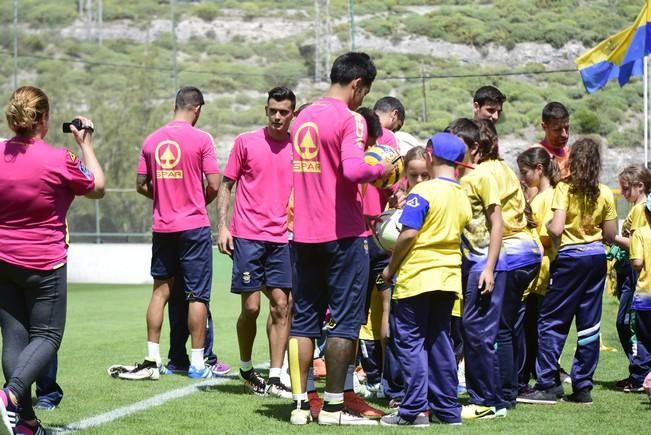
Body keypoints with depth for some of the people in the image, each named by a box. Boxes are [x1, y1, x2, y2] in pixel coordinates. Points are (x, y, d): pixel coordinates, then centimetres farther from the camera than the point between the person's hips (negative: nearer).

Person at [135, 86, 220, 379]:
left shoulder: (152, 140, 4)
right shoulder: (201, 139, -9)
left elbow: (141, 185, 8)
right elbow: (214, 184, -11)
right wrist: (200, 202, 8)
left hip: (162, 228, 4)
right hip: (195, 225, -4)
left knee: (160, 291, 11)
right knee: (197, 295, 2)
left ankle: (153, 360, 9)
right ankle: (197, 363, 3)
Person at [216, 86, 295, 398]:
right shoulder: (246, 142, 2)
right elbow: (226, 185, 6)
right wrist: (222, 226, -3)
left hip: (282, 238, 2)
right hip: (248, 235, -2)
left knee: (281, 305, -2)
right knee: (251, 307, -2)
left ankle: (274, 378, 1)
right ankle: (246, 370, 18)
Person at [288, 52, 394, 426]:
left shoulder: (303, 118, 12)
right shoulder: (350, 119, -12)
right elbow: (353, 170, -26)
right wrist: (382, 169, -7)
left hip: (305, 234, 7)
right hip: (343, 234, -7)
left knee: (305, 319, 10)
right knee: (346, 320, 0)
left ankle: (300, 403, 9)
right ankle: (333, 406, 1)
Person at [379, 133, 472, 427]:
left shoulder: (424, 192, -13)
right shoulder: (463, 198, 9)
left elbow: (409, 234, -17)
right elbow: (461, 236, 14)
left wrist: (391, 267, -7)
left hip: (417, 276, -7)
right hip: (449, 278, 7)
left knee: (411, 342, -1)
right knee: (439, 341, 12)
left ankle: (414, 410, -4)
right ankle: (446, 409, 13)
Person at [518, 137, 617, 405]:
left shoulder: (564, 188, -10)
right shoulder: (604, 193, 2)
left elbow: (556, 229, -19)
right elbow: (610, 235, 4)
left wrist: (546, 225, 2)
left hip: (571, 256, -5)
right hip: (597, 256, 5)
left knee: (551, 321, 2)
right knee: (589, 323, 8)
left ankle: (548, 385, -3)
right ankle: (583, 387, 9)